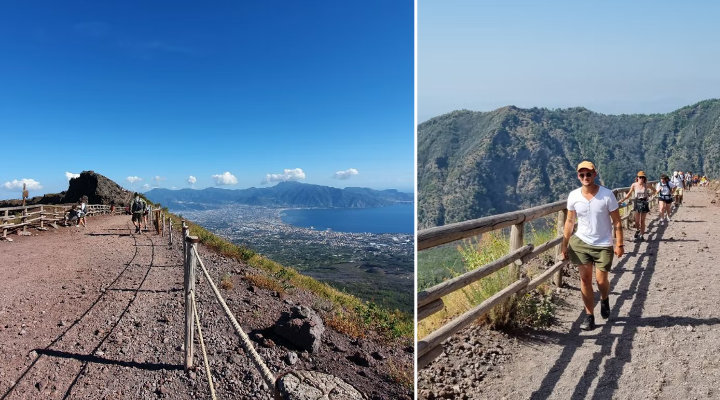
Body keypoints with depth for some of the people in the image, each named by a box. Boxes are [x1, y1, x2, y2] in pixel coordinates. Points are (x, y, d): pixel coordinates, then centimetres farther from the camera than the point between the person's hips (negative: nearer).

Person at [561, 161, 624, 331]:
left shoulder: (607, 195, -10)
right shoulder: (573, 196, -4)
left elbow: (617, 221, -5)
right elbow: (570, 221, 4)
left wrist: (619, 244, -9)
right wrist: (564, 244, 2)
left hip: (603, 245, -1)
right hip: (581, 242, 2)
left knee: (601, 280, 2)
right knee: (585, 279, 1)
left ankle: (605, 300, 37)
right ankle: (589, 316, 12)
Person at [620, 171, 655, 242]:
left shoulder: (646, 185, -6)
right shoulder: (634, 185, -6)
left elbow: (654, 191, 11)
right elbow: (629, 194, 1)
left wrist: (649, 195, -2)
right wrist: (622, 200, -7)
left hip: (644, 203, -1)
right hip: (637, 202, 1)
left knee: (642, 221, 5)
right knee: (636, 220, 1)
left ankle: (641, 235, 16)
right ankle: (638, 230, 32)